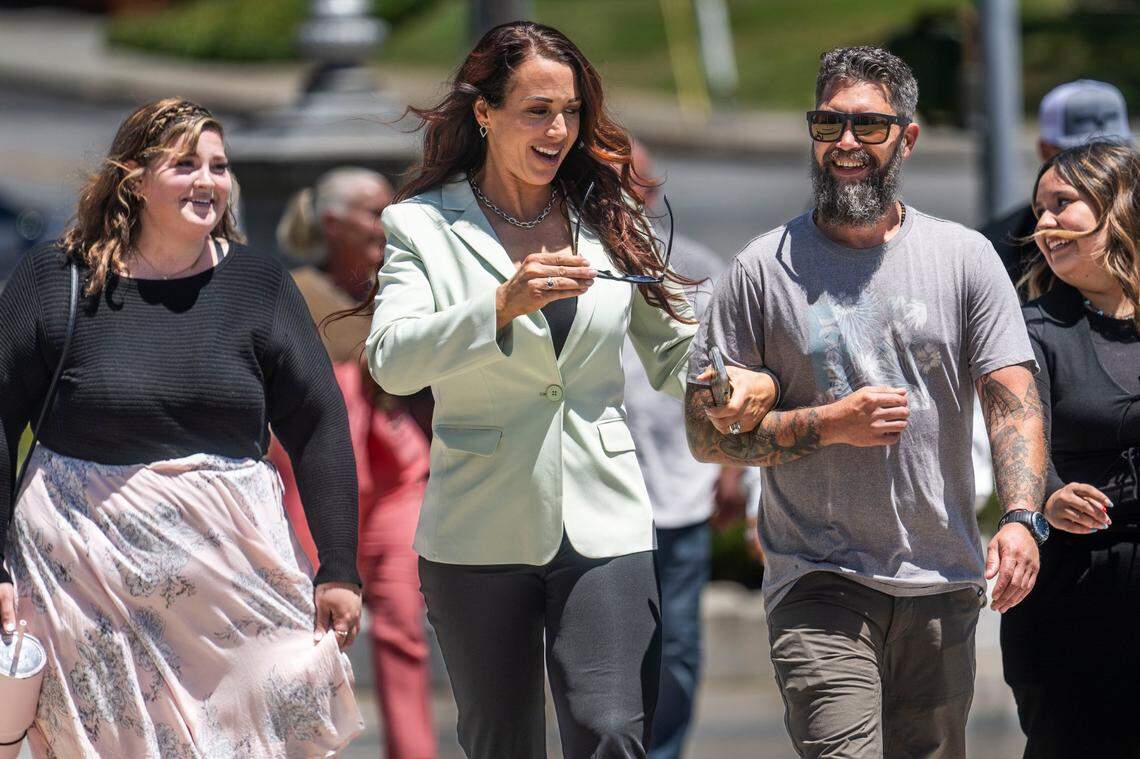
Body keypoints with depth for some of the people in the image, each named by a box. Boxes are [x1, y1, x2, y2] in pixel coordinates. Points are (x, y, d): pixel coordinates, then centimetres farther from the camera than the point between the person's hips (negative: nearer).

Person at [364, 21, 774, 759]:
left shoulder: (609, 221, 10)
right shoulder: (424, 226, 1)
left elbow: (673, 355, 17)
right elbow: (391, 359, -16)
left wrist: (748, 378, -6)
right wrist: (504, 304, -30)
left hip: (602, 525, 1)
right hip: (482, 531, -1)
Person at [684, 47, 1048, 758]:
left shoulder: (966, 258, 6)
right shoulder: (765, 270, 2)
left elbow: (1014, 402, 0)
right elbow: (707, 432, 1)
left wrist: (1021, 518, -18)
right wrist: (829, 424, -13)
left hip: (944, 590, 2)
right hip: (818, 588, -2)